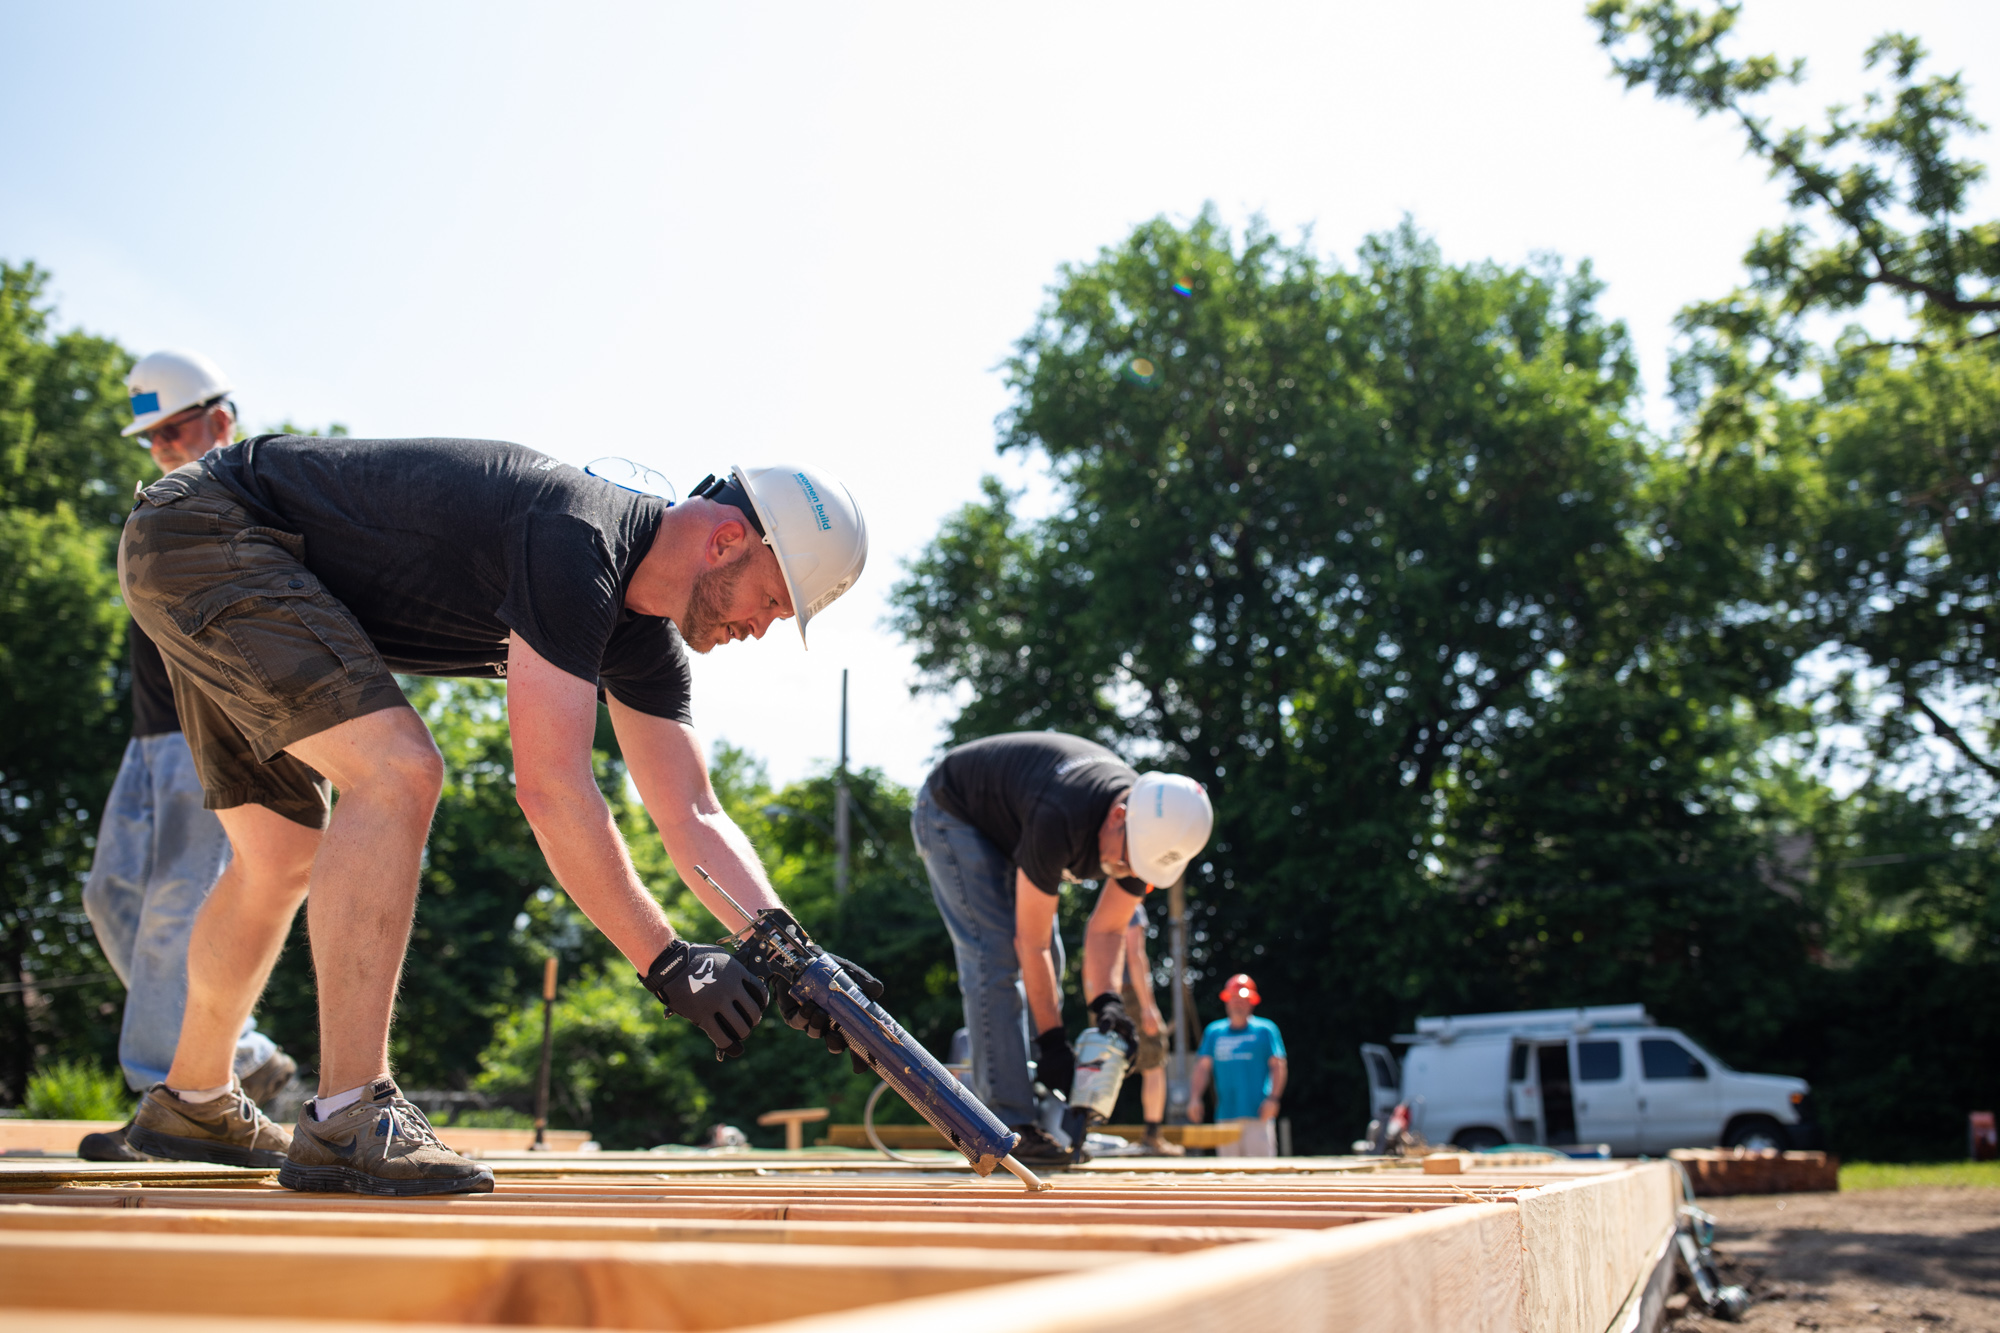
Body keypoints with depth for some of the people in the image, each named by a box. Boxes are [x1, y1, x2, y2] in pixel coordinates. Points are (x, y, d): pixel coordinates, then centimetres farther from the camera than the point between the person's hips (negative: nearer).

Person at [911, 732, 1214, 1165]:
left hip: (1008, 831, 8)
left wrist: (1104, 1001, -28)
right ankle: (1008, 1128, -21)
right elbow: (1031, 943, -33)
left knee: (1047, 967, 2)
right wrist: (1052, 1041, -29)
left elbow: (1107, 929, -11)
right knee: (998, 957, -19)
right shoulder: (1061, 819, -43)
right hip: (952, 815, -8)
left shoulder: (1151, 835, -21)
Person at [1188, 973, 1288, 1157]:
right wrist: (1194, 1098, -2)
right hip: (1225, 1114, 3)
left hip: (1257, 1114, -3)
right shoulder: (1214, 1032, 15)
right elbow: (1202, 1067, 11)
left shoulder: (1265, 1030, 6)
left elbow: (1278, 1066, 1)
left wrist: (1272, 1098, -11)